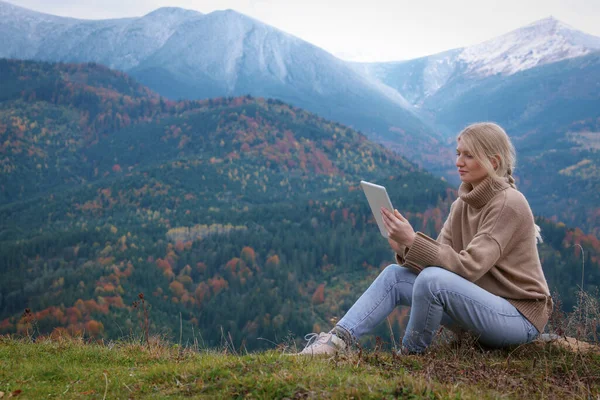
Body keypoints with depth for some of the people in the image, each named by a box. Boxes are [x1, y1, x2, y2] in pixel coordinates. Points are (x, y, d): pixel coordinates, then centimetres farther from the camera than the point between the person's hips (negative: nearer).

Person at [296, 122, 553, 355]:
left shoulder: (508, 203, -17)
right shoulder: (463, 204, 7)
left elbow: (468, 267, -25)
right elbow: (440, 257, 0)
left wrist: (413, 241, -31)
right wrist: (405, 248, -19)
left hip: (520, 317, -8)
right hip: (484, 306, 8)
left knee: (432, 279, -31)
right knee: (394, 275, -5)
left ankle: (410, 356, -8)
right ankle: (336, 340, -16)